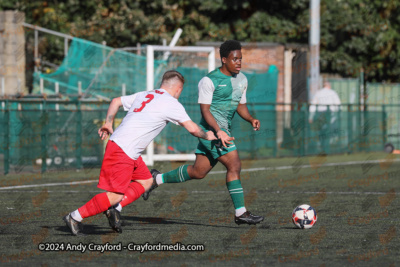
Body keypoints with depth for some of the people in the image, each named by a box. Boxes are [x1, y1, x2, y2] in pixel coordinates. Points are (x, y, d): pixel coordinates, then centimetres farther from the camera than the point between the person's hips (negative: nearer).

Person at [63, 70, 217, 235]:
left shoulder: (144, 95, 16)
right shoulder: (171, 104, -5)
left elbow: (116, 101, 24)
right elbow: (192, 128, -2)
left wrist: (108, 123, 30)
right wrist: (207, 136, 16)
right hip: (123, 152, -9)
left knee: (146, 181, 16)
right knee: (115, 195, -8)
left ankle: (114, 209, 6)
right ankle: (75, 217, -3)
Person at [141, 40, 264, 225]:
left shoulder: (241, 79, 13)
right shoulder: (209, 81, -12)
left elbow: (240, 105, 22)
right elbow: (205, 110, -14)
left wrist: (251, 119, 1)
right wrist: (219, 131, -26)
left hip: (223, 129, 9)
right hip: (212, 128, -9)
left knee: (198, 172, 12)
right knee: (234, 166, -14)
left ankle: (157, 179, 28)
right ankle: (240, 213, -10)